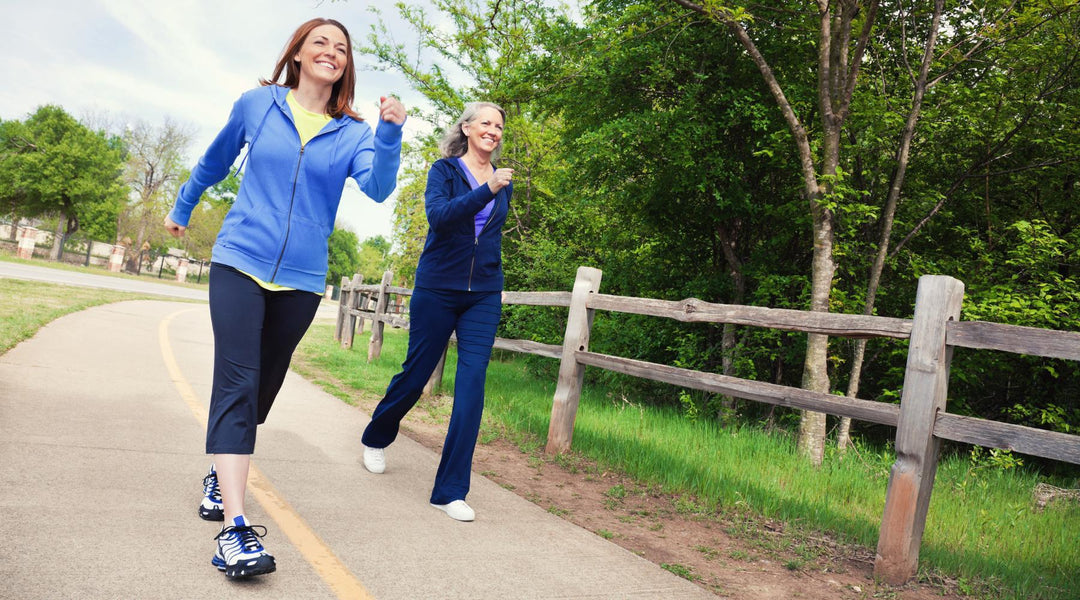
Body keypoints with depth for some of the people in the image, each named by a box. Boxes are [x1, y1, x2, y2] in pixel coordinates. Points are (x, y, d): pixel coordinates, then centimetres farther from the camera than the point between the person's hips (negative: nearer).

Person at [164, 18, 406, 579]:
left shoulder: (352, 133, 3)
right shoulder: (257, 104, 4)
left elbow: (377, 187, -16)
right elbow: (214, 162, 20)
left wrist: (391, 133, -31)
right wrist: (181, 210, 31)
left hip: (302, 278, 2)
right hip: (241, 262, -2)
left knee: (261, 385, 12)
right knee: (237, 384, -15)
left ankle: (222, 477, 36)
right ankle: (234, 528, -19)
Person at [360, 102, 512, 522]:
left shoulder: (503, 182, 10)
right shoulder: (445, 169, -2)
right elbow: (437, 216, -21)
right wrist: (486, 191, -31)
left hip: (483, 297, 3)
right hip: (437, 289, -3)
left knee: (472, 383, -8)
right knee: (415, 374, 8)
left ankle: (451, 490, -2)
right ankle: (376, 439, 40)